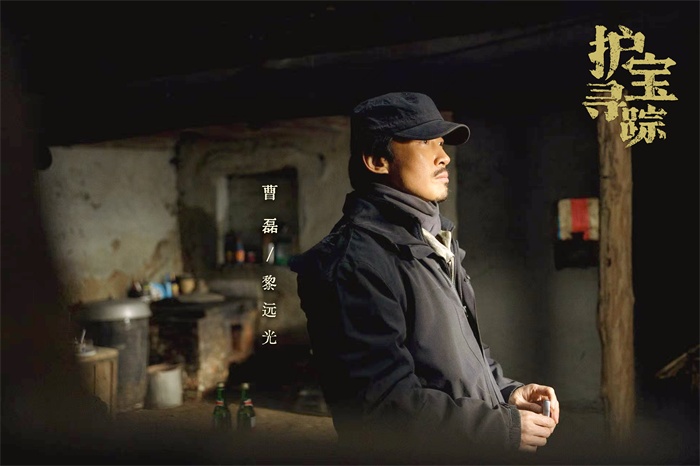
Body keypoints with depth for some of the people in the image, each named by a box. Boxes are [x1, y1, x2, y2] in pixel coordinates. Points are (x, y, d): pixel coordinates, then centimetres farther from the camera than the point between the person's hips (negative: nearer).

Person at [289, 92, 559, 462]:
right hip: (418, 451, -8)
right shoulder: (355, 262, -22)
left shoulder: (432, 242, 9)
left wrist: (506, 392, 0)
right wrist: (504, 428, -22)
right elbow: (387, 404, -27)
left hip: (474, 448, 8)